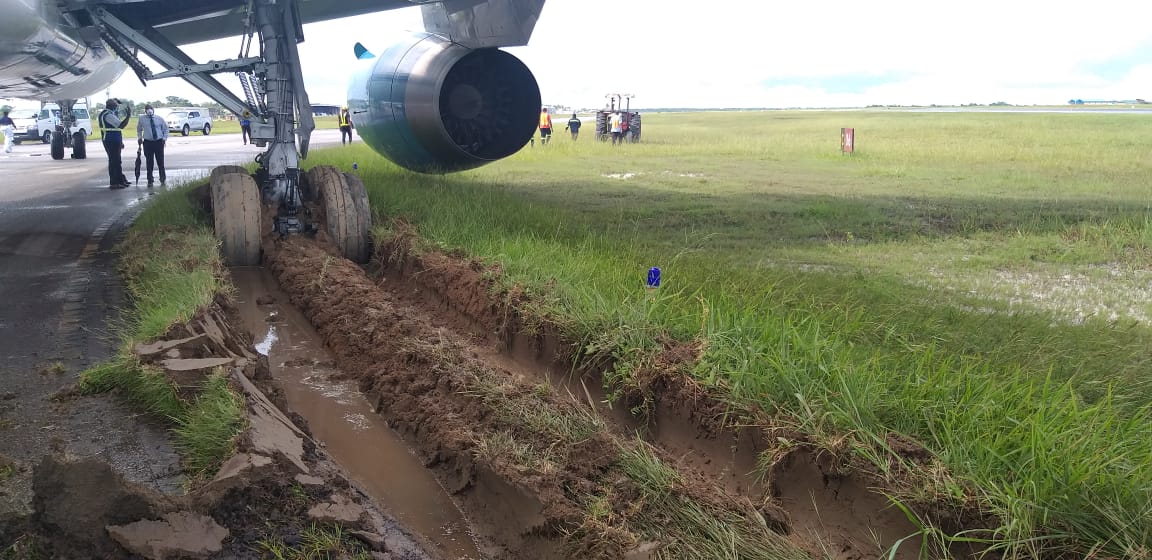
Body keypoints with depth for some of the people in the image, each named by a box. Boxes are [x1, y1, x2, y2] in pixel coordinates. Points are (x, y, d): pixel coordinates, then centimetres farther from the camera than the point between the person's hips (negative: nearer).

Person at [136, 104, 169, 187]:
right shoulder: (142, 119, 5)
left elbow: (165, 129, 13)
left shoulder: (159, 119, 4)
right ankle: (150, 181, 7)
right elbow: (139, 130, 18)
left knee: (160, 162, 0)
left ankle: (163, 180, 10)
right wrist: (139, 138, 7)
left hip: (159, 142, 0)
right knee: (149, 163, 0)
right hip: (148, 142, 0)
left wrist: (164, 138, 3)